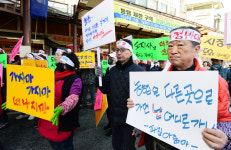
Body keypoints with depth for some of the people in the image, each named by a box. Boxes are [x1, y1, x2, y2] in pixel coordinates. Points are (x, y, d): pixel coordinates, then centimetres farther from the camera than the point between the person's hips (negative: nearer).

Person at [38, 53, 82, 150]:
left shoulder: (75, 80, -14)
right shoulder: (53, 76, 6)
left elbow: (73, 98, -29)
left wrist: (61, 108, -46)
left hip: (64, 122, -6)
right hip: (48, 119, 6)